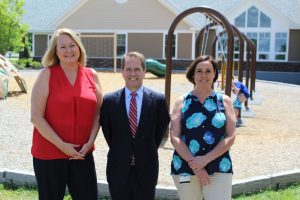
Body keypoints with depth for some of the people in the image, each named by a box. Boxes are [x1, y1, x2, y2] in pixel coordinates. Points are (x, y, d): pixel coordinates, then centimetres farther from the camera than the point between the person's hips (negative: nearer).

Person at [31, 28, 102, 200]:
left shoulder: (91, 75, 3)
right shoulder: (47, 75, -6)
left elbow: (98, 113, 7)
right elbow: (36, 117, -11)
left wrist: (90, 142, -6)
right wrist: (61, 145, -15)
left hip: (82, 153, 3)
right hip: (48, 153, -2)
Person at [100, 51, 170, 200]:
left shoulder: (158, 100, -3)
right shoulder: (109, 100, -2)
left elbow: (162, 126, 8)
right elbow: (106, 128, 9)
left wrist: (150, 150, 5)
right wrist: (118, 150, 6)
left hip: (146, 169, 0)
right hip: (118, 169, 1)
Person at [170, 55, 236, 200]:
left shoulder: (224, 101, 6)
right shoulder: (182, 102, 4)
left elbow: (230, 137, 0)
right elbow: (174, 138, -2)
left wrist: (206, 159, -11)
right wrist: (193, 163, -12)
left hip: (219, 169, 0)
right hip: (185, 168, 0)